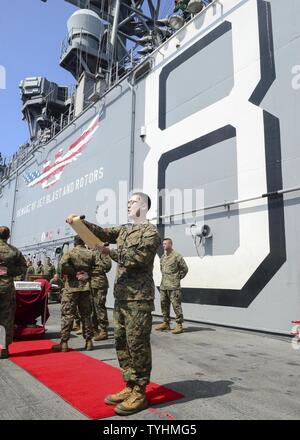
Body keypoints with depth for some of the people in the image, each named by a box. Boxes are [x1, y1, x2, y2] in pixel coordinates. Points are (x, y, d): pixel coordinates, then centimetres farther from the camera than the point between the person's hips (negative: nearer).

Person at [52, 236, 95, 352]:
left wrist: (74, 273, -9)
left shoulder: (69, 253, -3)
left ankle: (64, 343, 2)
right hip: (86, 287, 3)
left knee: (67, 315, 1)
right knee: (86, 314, 10)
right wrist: (87, 274, 9)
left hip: (72, 287, -3)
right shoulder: (90, 254, 6)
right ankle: (88, 341, 13)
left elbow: (63, 265, -21)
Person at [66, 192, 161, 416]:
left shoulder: (151, 232, -7)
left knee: (137, 344, -2)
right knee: (121, 342, 13)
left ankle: (139, 394, 10)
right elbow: (103, 233, 8)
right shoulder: (124, 230, 18)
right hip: (122, 295, 8)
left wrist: (110, 252, -16)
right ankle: (130, 387, 25)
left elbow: (138, 258, -17)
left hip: (139, 297, -8)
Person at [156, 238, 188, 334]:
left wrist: (178, 278, 0)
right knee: (164, 304, 11)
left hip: (173, 286, -7)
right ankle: (166, 323, 22)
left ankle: (179, 325, 3)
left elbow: (185, 269, -3)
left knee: (176, 305, -4)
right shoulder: (163, 257, 13)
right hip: (163, 285, 8)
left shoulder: (177, 256, -8)